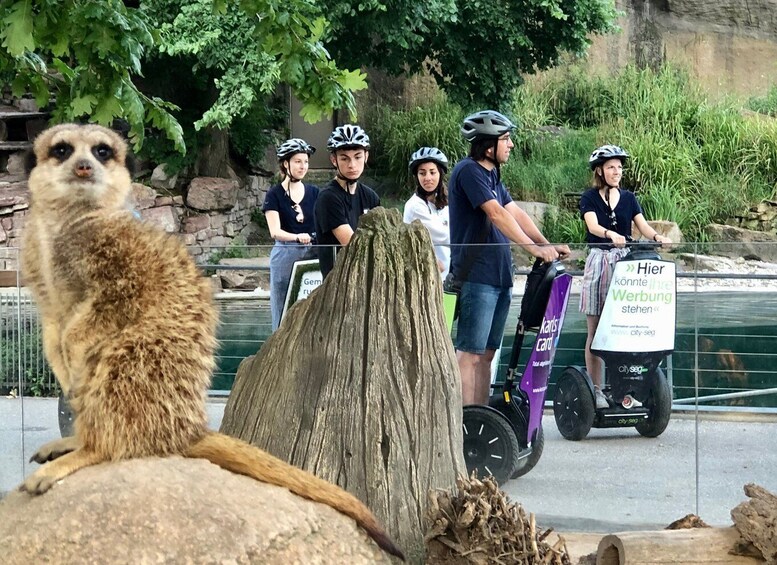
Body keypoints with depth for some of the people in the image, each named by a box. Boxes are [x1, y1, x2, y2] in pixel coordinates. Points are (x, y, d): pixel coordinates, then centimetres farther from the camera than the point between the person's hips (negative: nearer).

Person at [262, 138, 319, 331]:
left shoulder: (314, 192, 11)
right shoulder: (275, 194, 0)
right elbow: (275, 231, -11)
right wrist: (297, 237, -30)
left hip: (312, 254, 3)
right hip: (285, 255, -3)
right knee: (284, 314, -1)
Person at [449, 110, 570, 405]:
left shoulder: (492, 174, 18)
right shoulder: (469, 171, -12)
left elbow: (516, 213, 13)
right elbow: (496, 214, -20)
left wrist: (547, 245, 1)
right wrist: (533, 248, -25)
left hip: (498, 275, 9)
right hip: (475, 276, -9)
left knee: (486, 353, 11)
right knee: (470, 354, -9)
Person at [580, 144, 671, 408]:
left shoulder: (628, 198, 13)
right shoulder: (589, 198, 3)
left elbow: (643, 226, 3)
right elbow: (593, 225, -14)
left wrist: (657, 237, -19)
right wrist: (611, 235, -35)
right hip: (598, 261, -3)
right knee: (596, 330, -1)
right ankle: (595, 389, 1)